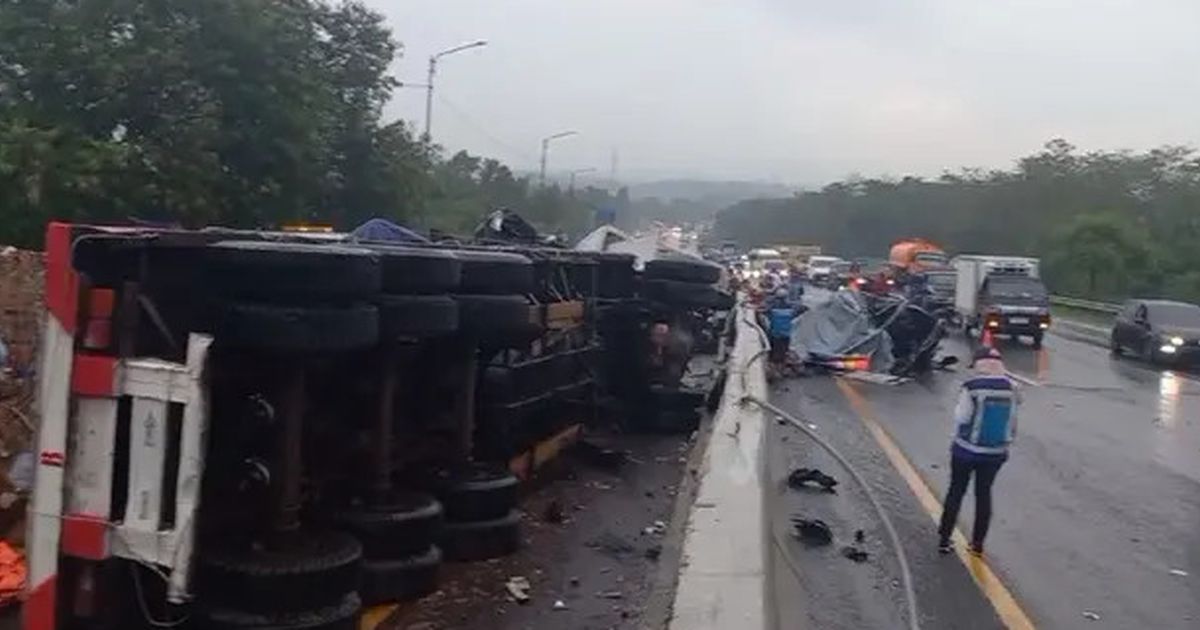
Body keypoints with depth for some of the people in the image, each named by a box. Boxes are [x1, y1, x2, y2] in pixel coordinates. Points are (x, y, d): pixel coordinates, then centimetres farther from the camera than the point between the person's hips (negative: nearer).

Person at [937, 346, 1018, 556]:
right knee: (984, 493, 15)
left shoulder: (972, 387, -17)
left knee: (956, 491, 11)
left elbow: (962, 418, -12)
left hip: (967, 450, -3)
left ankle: (944, 539, 14)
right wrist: (1006, 445, 16)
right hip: (996, 453, 3)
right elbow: (1013, 423, 3)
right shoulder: (1011, 388, -6)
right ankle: (978, 543, 20)